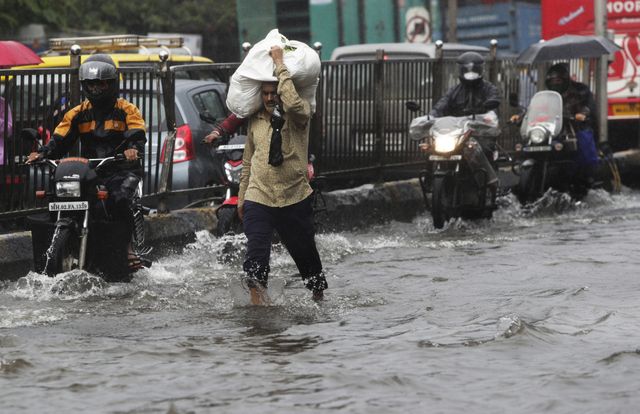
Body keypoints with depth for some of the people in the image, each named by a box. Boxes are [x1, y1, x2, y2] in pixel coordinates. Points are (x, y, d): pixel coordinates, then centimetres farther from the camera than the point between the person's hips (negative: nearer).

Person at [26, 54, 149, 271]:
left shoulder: (127, 110, 4)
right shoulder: (78, 114, 16)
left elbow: (137, 135, -12)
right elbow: (60, 140, 8)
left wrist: (133, 149, -36)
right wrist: (42, 153, -12)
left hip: (122, 170, -4)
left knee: (120, 199, -34)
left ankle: (128, 247, -24)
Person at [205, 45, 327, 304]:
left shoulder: (299, 116, -5)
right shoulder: (255, 120, 8)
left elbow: (292, 103, -31)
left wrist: (280, 64, -23)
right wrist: (242, 194, 18)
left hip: (294, 198, -2)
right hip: (258, 198, 2)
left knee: (305, 252, 14)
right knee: (256, 256, -15)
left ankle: (319, 295, 36)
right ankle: (258, 304, -16)